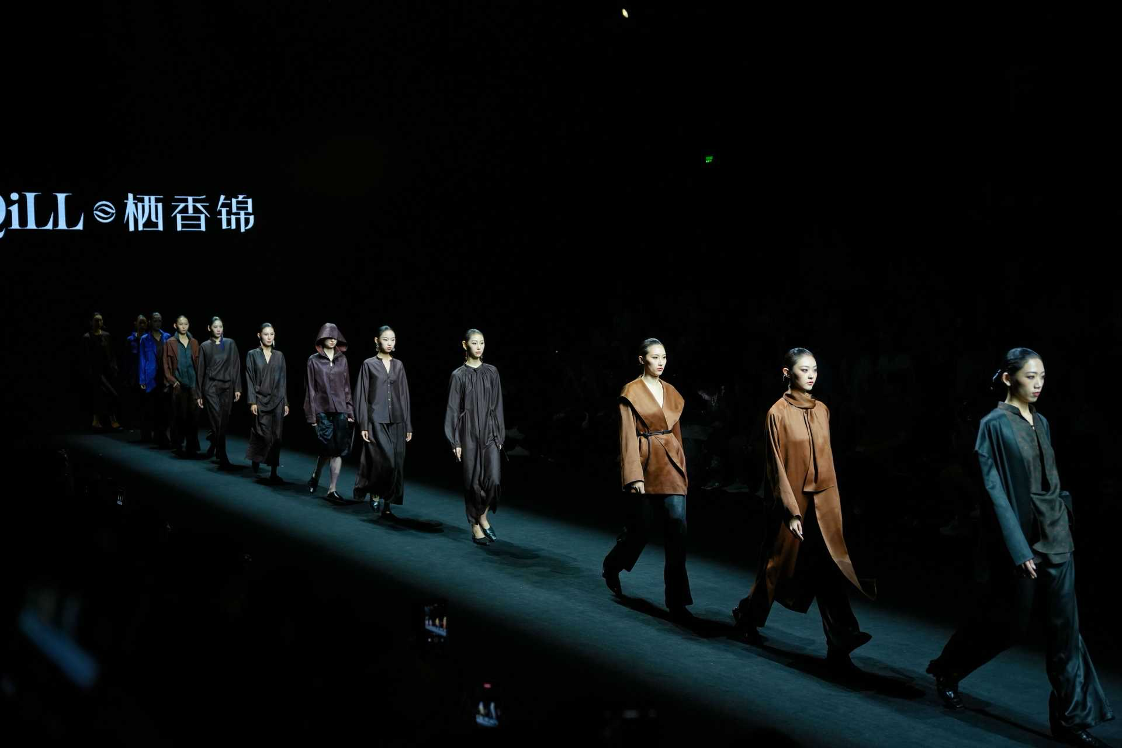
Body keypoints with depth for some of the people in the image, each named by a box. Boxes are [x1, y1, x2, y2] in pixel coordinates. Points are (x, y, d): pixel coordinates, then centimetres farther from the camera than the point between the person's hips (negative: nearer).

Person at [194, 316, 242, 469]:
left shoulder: (230, 344, 7)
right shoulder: (205, 346, 4)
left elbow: (236, 366, 5)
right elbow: (200, 370, 7)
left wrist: (237, 388, -2)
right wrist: (198, 394, 5)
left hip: (227, 387, 2)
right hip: (211, 387, -2)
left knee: (224, 422, 4)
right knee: (217, 421, -11)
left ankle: (213, 441, 33)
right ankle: (223, 459, -8)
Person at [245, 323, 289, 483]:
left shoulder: (279, 355, 9)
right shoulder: (253, 354, 1)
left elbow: (283, 380, 10)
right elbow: (250, 380, -2)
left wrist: (285, 402, 6)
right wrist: (252, 402, -10)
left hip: (277, 400, 3)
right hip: (260, 400, -2)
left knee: (276, 436, -2)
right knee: (264, 435, -7)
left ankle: (273, 472, 1)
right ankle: (255, 459, 22)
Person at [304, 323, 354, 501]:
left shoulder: (342, 359, 8)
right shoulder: (314, 360, 0)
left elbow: (346, 386, 10)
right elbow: (310, 389, 0)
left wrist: (350, 411, 5)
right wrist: (311, 415, -3)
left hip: (340, 409, 3)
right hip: (322, 410, -3)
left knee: (338, 450, -2)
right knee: (328, 448, -5)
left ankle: (332, 489, 4)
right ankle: (315, 476, 24)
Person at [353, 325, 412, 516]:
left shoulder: (398, 365, 11)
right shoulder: (369, 364, 0)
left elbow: (404, 395, 13)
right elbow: (362, 395, -1)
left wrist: (408, 425, 9)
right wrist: (363, 425, -7)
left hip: (396, 421, 4)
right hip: (376, 421, -4)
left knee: (396, 463, 1)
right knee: (384, 461, -15)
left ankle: (385, 504, 9)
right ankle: (375, 493, 8)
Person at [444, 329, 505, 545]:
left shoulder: (492, 372, 6)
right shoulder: (458, 376, -2)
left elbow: (497, 405, 9)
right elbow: (453, 409, -2)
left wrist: (500, 435, 6)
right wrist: (455, 441, -7)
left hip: (489, 432, 2)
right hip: (469, 433, -2)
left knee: (493, 478, -9)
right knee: (473, 481, 1)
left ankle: (483, 516, 15)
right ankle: (475, 525, 14)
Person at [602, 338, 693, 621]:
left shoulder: (671, 393, 10)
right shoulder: (631, 392, -6)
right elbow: (627, 437, -10)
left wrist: (681, 467, 17)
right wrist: (634, 476, -16)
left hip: (670, 463, 4)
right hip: (645, 462, -4)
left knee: (677, 527, -6)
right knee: (641, 526, 6)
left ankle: (677, 600, -2)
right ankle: (612, 566, 39)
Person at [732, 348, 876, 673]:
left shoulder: (822, 410, 8)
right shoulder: (778, 413, -8)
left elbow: (827, 459, 14)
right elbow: (777, 467, -10)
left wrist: (832, 500, 13)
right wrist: (791, 510, -15)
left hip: (823, 500, 4)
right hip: (792, 500, -4)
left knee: (828, 568, -5)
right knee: (780, 565, 10)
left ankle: (839, 645, -9)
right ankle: (746, 615, 35)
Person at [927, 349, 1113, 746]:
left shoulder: (1041, 422, 9)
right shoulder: (994, 424, -12)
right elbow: (996, 490, -16)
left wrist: (1063, 515, 13)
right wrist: (1019, 548, -21)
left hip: (1055, 534, 6)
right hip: (1018, 535, -6)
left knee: (1064, 625, 3)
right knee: (1008, 621, 6)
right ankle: (947, 669, 30)